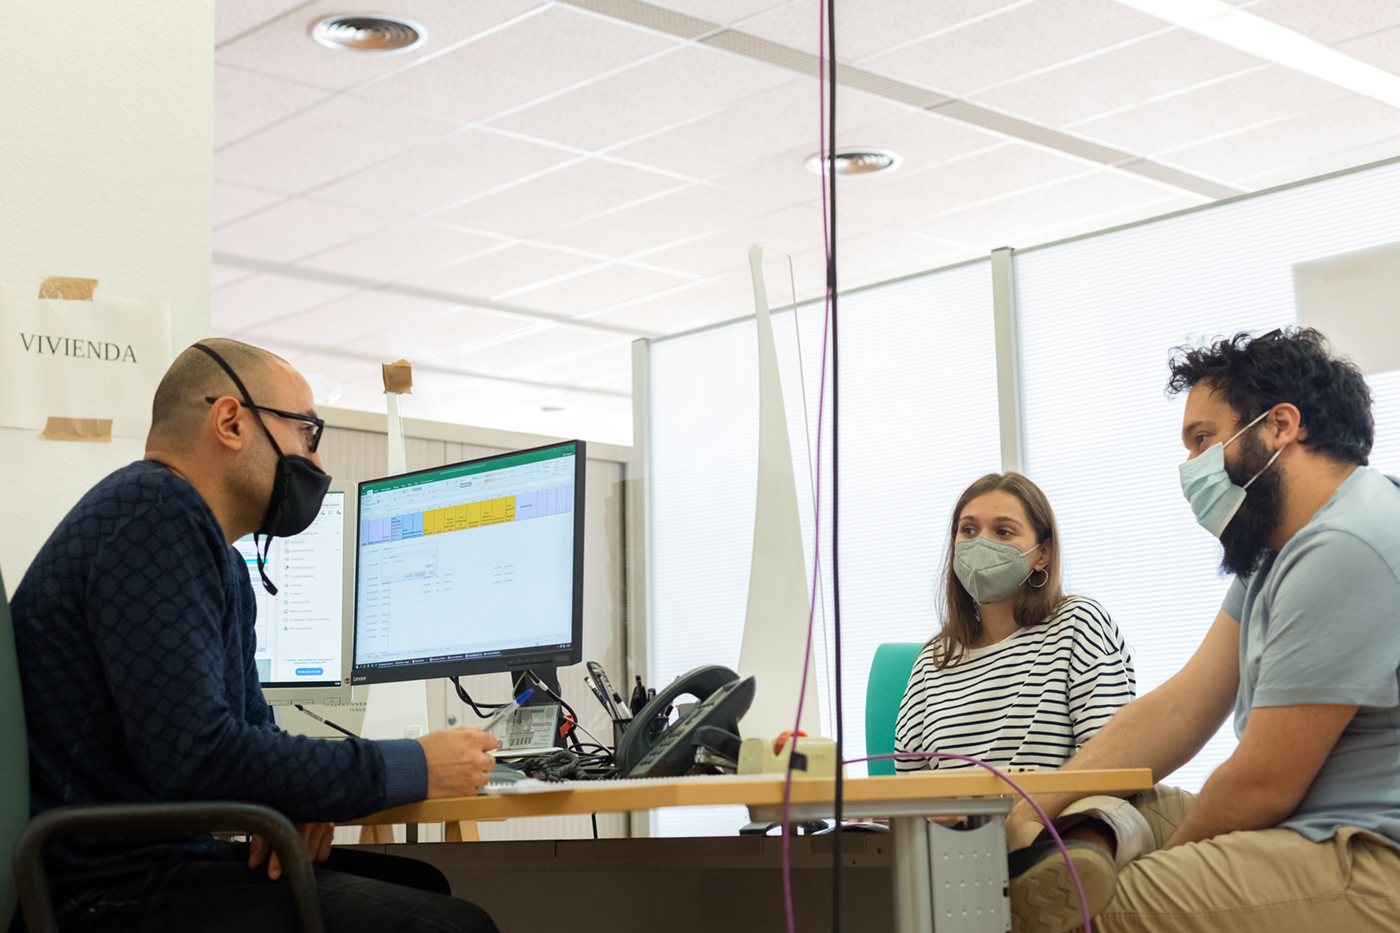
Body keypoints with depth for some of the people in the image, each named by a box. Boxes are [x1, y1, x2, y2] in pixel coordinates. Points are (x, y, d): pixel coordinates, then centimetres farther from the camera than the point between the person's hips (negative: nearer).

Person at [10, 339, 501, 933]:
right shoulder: (157, 511, -16)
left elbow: (249, 725, 24)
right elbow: (194, 756, -26)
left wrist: (290, 799, -1)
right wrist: (413, 768, -17)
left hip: (170, 856, 11)